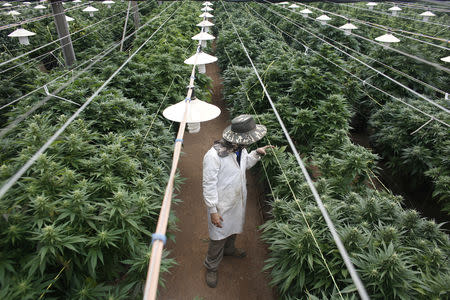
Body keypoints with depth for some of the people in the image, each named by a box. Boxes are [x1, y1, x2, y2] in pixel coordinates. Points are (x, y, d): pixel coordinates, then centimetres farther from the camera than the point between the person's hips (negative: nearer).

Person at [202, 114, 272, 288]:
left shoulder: (240, 149, -8)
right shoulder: (213, 156, -33)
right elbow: (209, 186, -25)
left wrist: (256, 154, -2)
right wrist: (213, 211, -21)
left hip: (238, 201, 7)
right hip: (222, 205, -7)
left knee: (233, 228, 30)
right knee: (218, 237, 11)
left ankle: (229, 249, 59)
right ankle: (211, 267, 36)